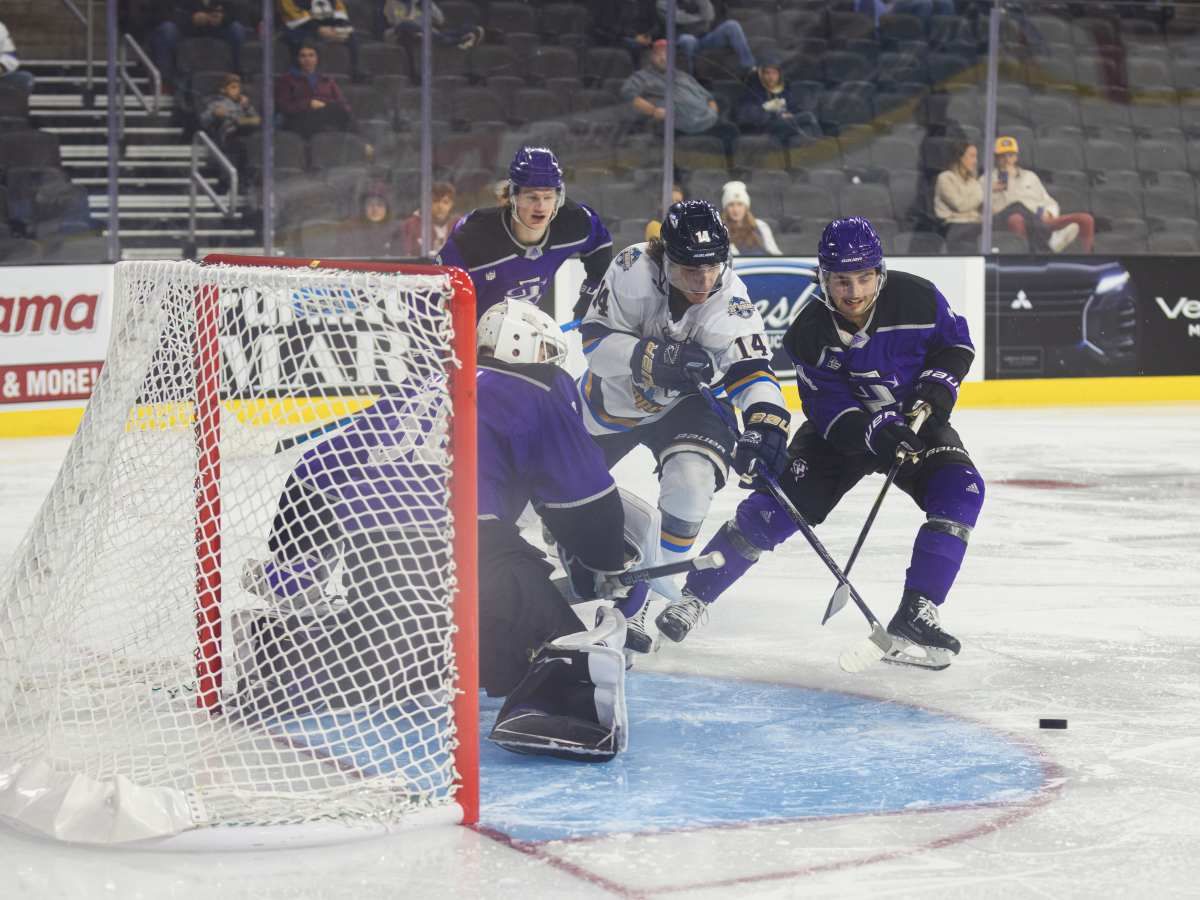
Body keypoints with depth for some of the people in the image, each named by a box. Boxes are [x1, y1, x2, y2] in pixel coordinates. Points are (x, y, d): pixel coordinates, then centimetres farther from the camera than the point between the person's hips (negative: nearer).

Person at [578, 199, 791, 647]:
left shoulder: (729, 301, -27)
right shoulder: (633, 270, -30)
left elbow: (751, 367, -29)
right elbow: (596, 339, -28)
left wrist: (766, 421, -48)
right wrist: (654, 359, -42)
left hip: (679, 405, -1)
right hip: (609, 395, 1)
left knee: (689, 480, -27)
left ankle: (656, 587, -8)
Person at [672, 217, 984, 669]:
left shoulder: (915, 298, -20)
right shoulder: (810, 331, -21)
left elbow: (955, 343, -2)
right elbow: (828, 409, -22)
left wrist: (936, 390, -17)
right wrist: (875, 431, -38)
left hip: (912, 420, 1)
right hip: (840, 429, -1)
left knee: (960, 491, -25)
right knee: (775, 505, -14)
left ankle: (914, 616, -21)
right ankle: (692, 599, -1)